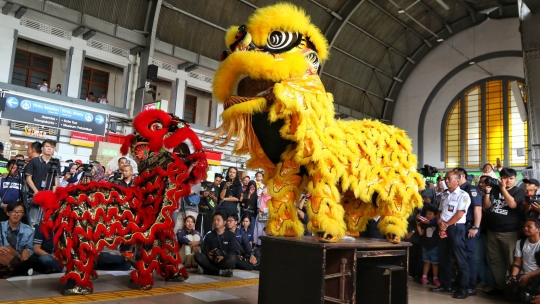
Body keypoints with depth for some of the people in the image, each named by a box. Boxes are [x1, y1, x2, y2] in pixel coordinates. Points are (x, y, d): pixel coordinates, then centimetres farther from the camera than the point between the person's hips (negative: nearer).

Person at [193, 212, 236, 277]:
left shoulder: (231, 235, 6)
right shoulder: (209, 235, 12)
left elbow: (232, 252, -4)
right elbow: (204, 251, 4)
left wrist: (224, 257, -26)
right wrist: (208, 255, -21)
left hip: (224, 262, -2)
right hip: (211, 261, 2)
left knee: (232, 258, -35)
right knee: (197, 255, -24)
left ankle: (205, 270, -29)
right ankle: (220, 271, -32)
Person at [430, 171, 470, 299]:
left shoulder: (463, 195, -7)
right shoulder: (445, 196, 16)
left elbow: (459, 214, -14)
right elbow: (439, 212, 17)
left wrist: (446, 224, -10)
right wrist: (440, 223, -3)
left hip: (456, 228, -7)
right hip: (444, 229, 8)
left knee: (460, 259, -3)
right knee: (443, 257, 11)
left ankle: (463, 288, 3)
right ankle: (445, 284, 21)